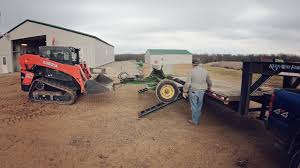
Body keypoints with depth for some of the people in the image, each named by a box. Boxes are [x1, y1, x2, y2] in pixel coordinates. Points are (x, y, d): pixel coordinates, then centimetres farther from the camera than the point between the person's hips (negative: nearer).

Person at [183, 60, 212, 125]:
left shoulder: (191, 72, -12)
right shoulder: (205, 71, 1)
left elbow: (187, 83, -16)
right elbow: (209, 82, 14)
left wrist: (184, 91, -4)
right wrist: (209, 87, 34)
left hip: (193, 92, -4)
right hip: (201, 92, 4)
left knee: (194, 107, 8)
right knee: (199, 107, 17)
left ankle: (194, 121, 20)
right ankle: (198, 120, 28)